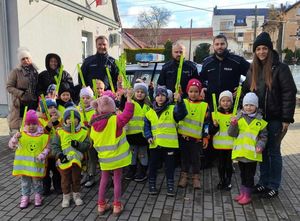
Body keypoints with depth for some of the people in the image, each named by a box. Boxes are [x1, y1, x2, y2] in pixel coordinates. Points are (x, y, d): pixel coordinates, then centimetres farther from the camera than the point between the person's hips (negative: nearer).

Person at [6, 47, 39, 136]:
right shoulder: (16, 72, -3)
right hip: (20, 104, -4)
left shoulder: (34, 71, 11)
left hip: (33, 103, 5)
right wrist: (21, 94, -16)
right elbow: (9, 87, -6)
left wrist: (37, 97, 5)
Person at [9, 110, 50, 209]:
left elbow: (47, 148, -4)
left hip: (36, 163, -2)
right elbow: (11, 145, 0)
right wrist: (15, 138, -18)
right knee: (25, 181, 13)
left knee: (37, 180, 11)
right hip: (24, 163, 2)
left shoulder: (43, 135, -7)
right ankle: (25, 197, 28)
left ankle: (38, 196, 29)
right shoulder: (21, 134, -2)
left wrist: (41, 156, -19)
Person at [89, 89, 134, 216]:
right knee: (117, 179, 8)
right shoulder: (115, 120, -19)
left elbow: (94, 140, 9)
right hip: (116, 156, -4)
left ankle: (101, 205, 23)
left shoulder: (94, 123, -2)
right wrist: (129, 98, -16)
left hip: (104, 157, 4)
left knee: (104, 179, 18)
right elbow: (128, 114, -22)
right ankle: (117, 206, 15)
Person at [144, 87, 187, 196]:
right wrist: (148, 136, -6)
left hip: (169, 144, -2)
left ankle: (170, 186, 21)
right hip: (155, 144, 2)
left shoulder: (172, 109, -1)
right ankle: (152, 185, 26)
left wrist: (180, 101, -38)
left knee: (170, 166, 8)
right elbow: (146, 127, 12)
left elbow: (182, 113, -21)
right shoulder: (150, 112, 8)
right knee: (153, 165, 12)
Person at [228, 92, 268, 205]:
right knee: (243, 173, 17)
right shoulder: (238, 118, 0)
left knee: (250, 174, 7)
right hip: (240, 151, 2)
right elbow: (232, 133, -3)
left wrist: (260, 145, -13)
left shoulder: (260, 121, -2)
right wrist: (233, 124, -20)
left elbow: (263, 136, 4)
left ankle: (247, 194, 19)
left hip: (252, 153, -2)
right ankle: (242, 192, 31)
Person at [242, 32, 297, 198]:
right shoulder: (253, 70, 8)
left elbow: (289, 93, -13)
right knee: (262, 151, 13)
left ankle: (273, 186, 17)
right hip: (257, 118, 5)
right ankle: (263, 182, 26)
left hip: (275, 119, -5)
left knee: (274, 152, 5)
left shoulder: (280, 68, -10)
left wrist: (287, 119, -17)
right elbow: (246, 91, 12)